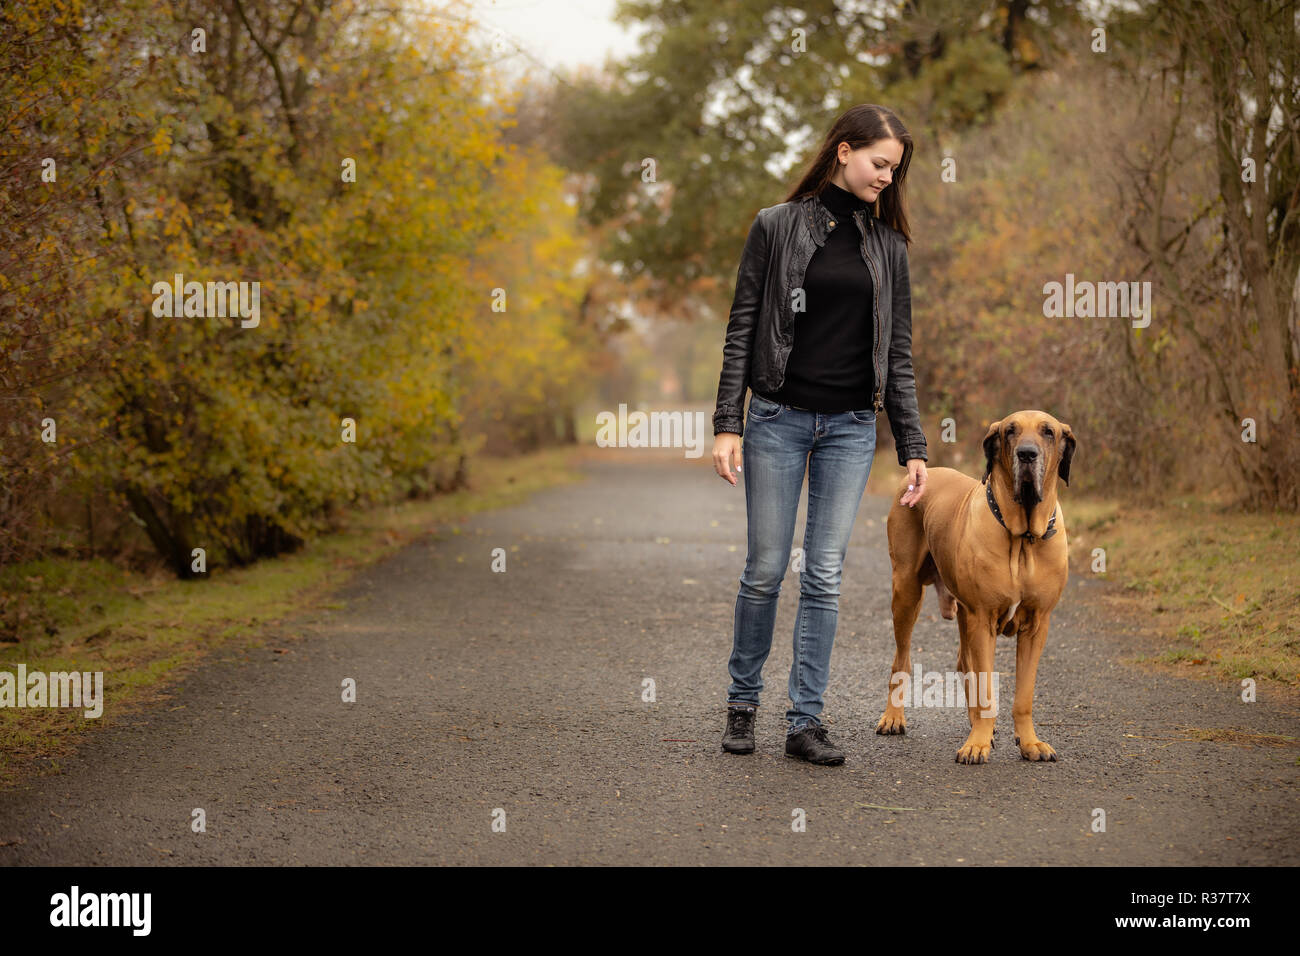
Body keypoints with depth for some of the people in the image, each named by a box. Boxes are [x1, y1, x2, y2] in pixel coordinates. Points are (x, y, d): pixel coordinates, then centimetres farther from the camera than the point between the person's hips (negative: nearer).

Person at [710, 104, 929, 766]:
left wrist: (912, 447, 4)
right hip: (778, 418, -2)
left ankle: (805, 721, 7)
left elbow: (898, 351, 9)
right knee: (766, 570, 1)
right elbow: (742, 330, -1)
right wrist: (726, 425, -8)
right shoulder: (776, 227, -1)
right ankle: (743, 701, 20)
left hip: (852, 426, 3)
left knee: (824, 575, 1)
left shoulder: (887, 244, 8)